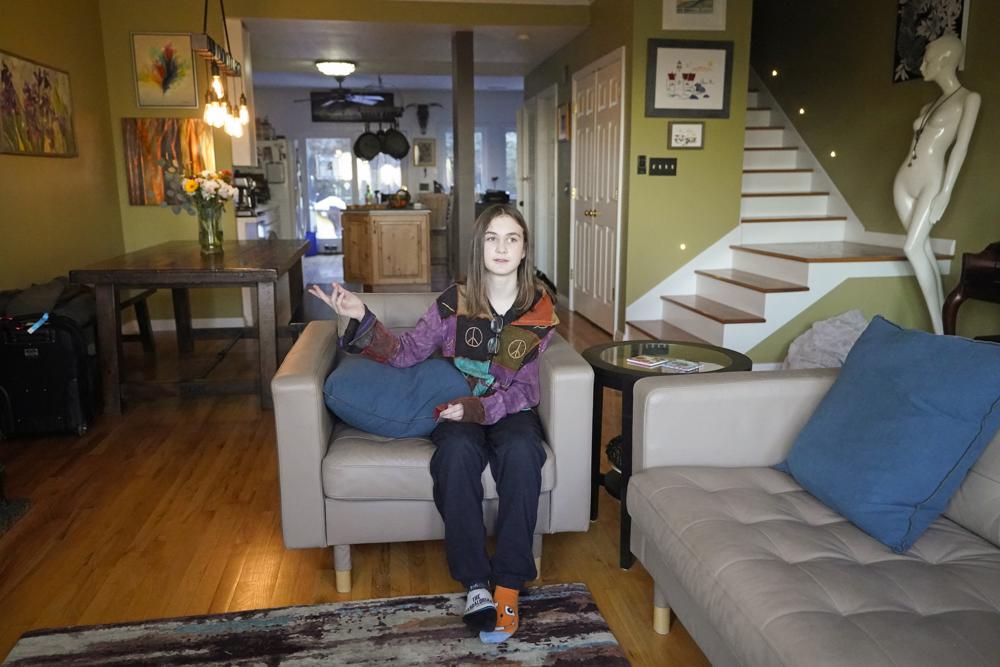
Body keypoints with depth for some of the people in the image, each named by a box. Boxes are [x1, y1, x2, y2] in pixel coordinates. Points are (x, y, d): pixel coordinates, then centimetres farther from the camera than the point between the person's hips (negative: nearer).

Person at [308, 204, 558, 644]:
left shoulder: (540, 310, -3)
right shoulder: (454, 302, -3)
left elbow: (522, 389, -5)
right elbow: (406, 352, -6)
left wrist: (476, 407, -20)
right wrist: (362, 319, -21)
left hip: (510, 412, 0)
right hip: (456, 413, 0)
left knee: (521, 451, -35)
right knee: (457, 451, -35)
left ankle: (508, 585, -26)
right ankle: (476, 584, -27)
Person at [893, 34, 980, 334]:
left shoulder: (969, 98, -2)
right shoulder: (931, 104, 18)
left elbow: (961, 146, -10)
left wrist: (945, 192, -17)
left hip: (931, 182, -7)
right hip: (904, 181, 7)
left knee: (913, 247, -17)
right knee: (923, 248, 6)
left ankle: (939, 329, -11)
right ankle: (943, 318, 13)